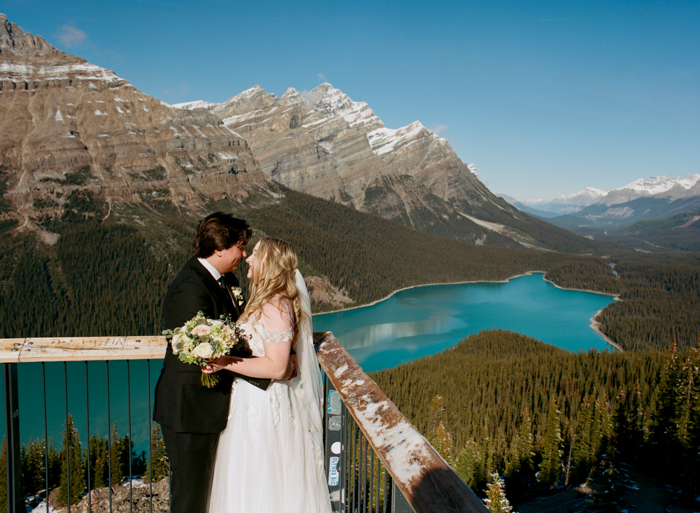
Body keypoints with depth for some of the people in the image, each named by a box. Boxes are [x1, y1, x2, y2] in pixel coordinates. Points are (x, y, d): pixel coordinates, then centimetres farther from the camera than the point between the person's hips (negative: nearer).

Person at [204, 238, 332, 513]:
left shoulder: (276, 307, -21)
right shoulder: (263, 302, 10)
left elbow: (276, 366, -26)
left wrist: (225, 362, -25)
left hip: (265, 406, -10)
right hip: (252, 402, 10)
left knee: (262, 481, 6)